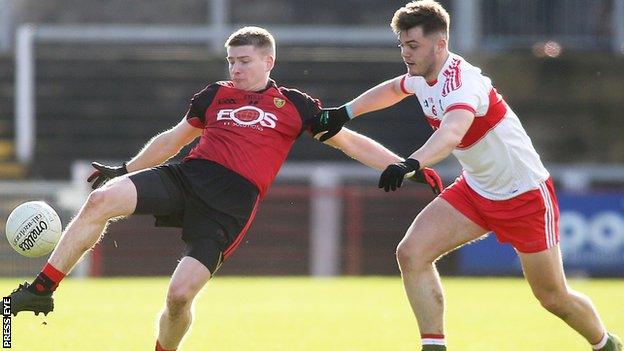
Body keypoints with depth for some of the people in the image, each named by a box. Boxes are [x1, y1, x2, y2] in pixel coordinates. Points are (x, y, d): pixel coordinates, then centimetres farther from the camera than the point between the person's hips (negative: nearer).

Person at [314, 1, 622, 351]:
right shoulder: (422, 77, -4)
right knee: (411, 254, -13)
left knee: (554, 298, 2)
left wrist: (412, 163, -68)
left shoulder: (462, 80, -31)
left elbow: (453, 131, -53)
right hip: (476, 189, 8)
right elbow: (393, 88, 23)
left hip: (526, 195, -8)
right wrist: (345, 112, 16)